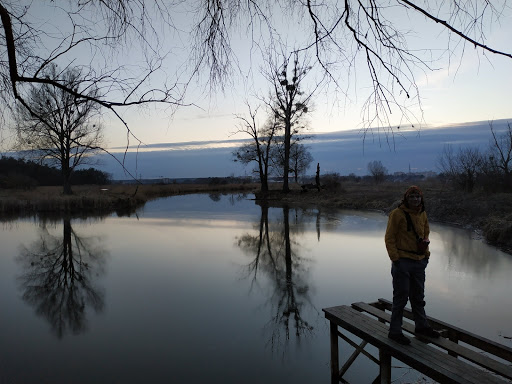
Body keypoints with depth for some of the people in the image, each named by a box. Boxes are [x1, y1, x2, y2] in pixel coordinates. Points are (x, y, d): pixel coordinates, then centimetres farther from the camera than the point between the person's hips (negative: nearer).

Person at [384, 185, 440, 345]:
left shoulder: (423, 214, 9)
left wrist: (426, 253, 13)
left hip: (419, 261, 7)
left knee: (418, 296, 20)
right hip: (402, 261, -7)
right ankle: (395, 331, 11)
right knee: (401, 296, -1)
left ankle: (422, 326, 37)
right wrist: (395, 258, -17)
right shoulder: (397, 214, -12)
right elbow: (389, 238, -12)